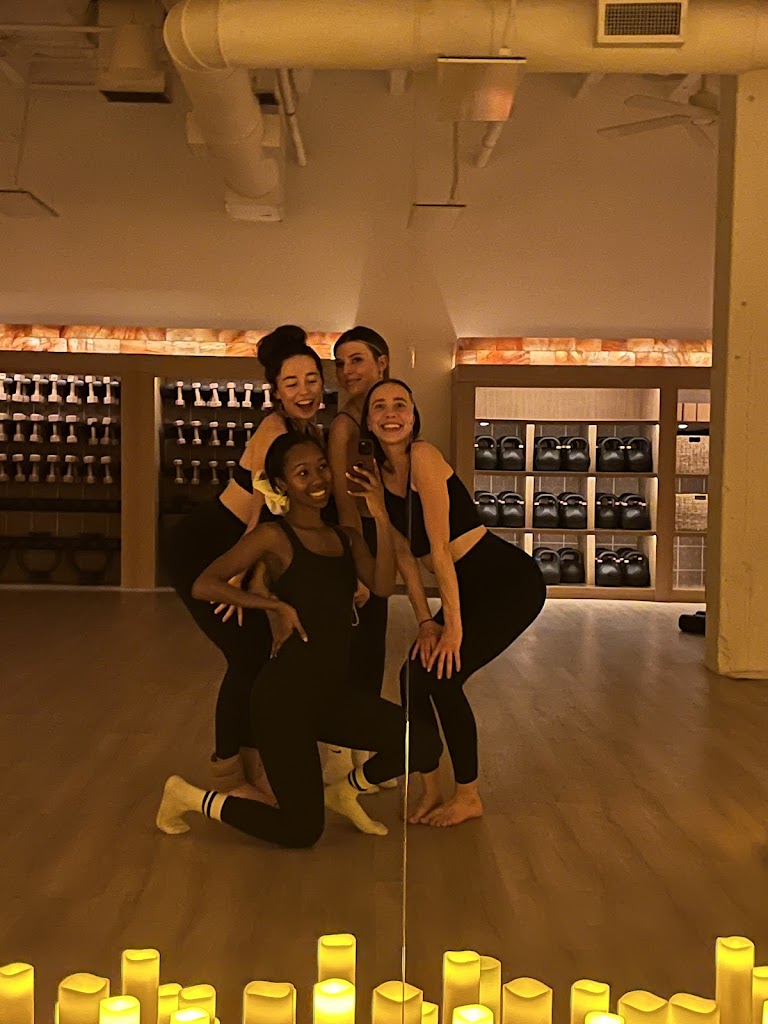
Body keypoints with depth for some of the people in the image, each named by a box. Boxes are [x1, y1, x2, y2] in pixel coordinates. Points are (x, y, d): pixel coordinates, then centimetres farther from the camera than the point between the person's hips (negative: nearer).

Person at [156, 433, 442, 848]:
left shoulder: (347, 537, 11)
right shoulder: (274, 536, -8)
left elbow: (382, 586, -8)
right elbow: (203, 586, -17)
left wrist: (380, 516, -15)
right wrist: (277, 604, -16)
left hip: (331, 692, 6)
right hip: (284, 694, -6)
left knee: (423, 745, -8)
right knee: (302, 831, -4)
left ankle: (346, 791, 20)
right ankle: (187, 796, 16)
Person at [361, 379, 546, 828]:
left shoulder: (423, 456, -18)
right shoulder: (379, 475, 5)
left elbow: (439, 548, -20)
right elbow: (405, 555, 7)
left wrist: (453, 627, -19)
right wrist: (426, 622, 0)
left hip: (510, 580, -8)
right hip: (469, 587, 8)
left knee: (442, 675, -13)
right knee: (414, 674, -1)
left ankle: (469, 797, 5)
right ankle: (432, 790, 15)